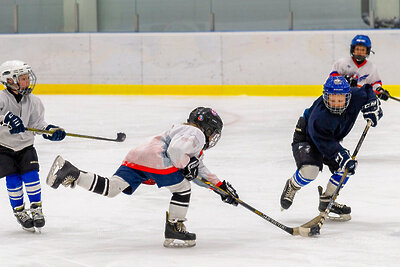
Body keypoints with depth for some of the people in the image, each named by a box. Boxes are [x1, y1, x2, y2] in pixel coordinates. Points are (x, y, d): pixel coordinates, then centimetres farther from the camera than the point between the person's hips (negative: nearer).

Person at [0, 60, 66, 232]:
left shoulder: (32, 101, -1)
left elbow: (38, 124, 2)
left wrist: (51, 130, -17)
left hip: (25, 146, 4)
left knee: (31, 176, -11)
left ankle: (36, 209, 5)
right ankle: (19, 212, 8)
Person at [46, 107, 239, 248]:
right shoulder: (196, 134, 5)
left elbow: (200, 170, 46)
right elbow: (175, 149, -15)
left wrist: (221, 185, 44)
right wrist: (186, 164, 1)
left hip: (135, 158, 8)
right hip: (156, 159, -8)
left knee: (110, 188, -4)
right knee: (182, 188, 7)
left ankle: (71, 173, -15)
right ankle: (174, 230, 7)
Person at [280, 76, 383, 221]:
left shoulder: (354, 97, -23)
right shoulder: (319, 117, -39)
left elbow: (367, 91, 0)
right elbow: (325, 144, -35)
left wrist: (371, 107, -12)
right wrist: (342, 156, -41)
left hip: (332, 140, 7)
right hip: (305, 139, -7)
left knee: (347, 167, -8)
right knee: (310, 170, -30)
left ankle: (326, 200, 8)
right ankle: (292, 186, 5)